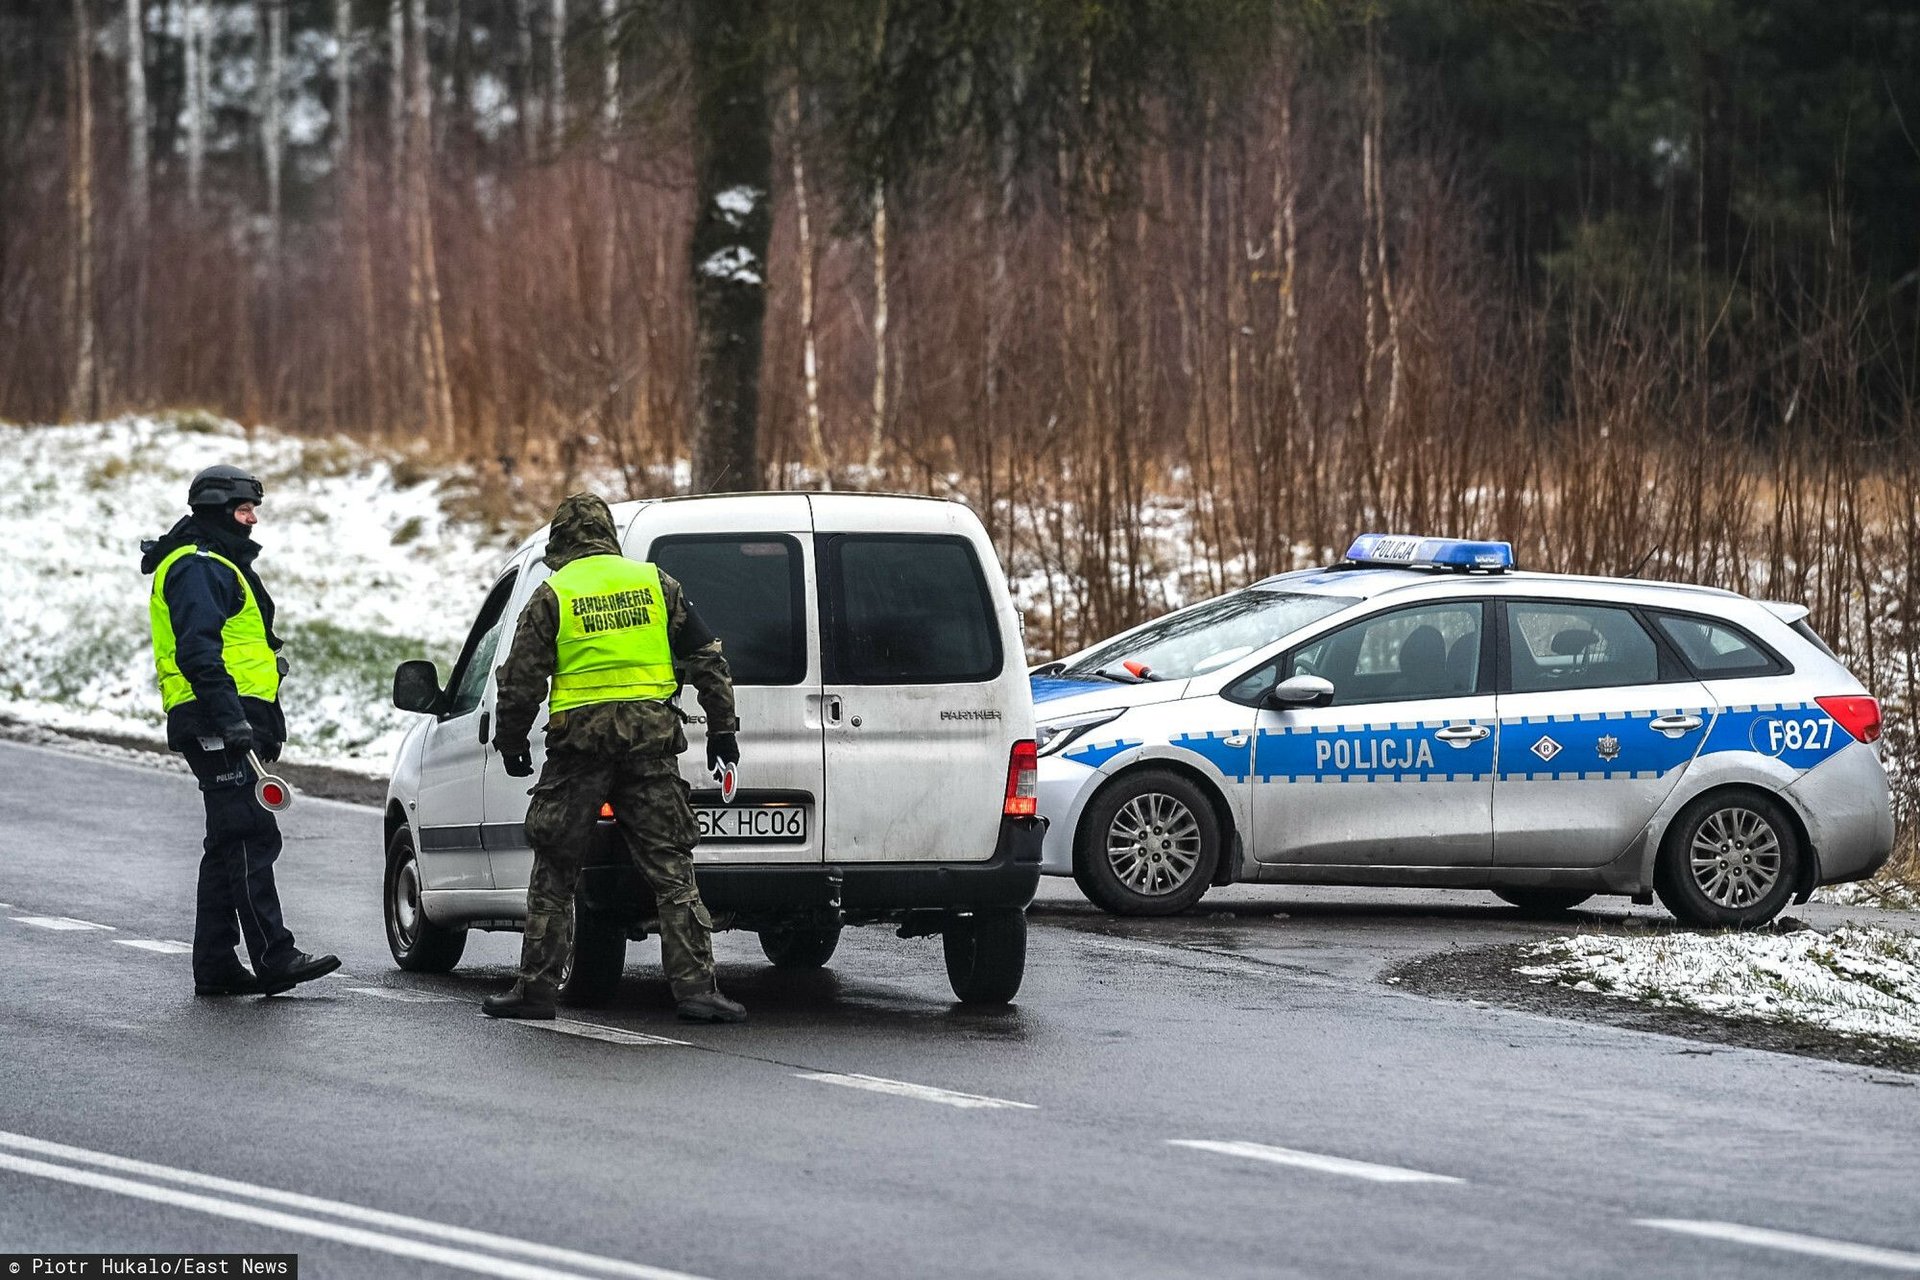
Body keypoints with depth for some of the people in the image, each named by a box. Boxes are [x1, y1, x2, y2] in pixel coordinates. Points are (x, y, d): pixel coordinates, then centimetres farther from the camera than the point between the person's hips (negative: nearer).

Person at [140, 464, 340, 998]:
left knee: (230, 843, 11)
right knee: (250, 838, -15)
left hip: (227, 726, 11)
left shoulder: (217, 565, 25)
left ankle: (215, 966, 13)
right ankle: (273, 959, -20)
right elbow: (198, 649, -22)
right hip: (218, 725, -11)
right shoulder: (197, 568, -10)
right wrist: (228, 713, -30)